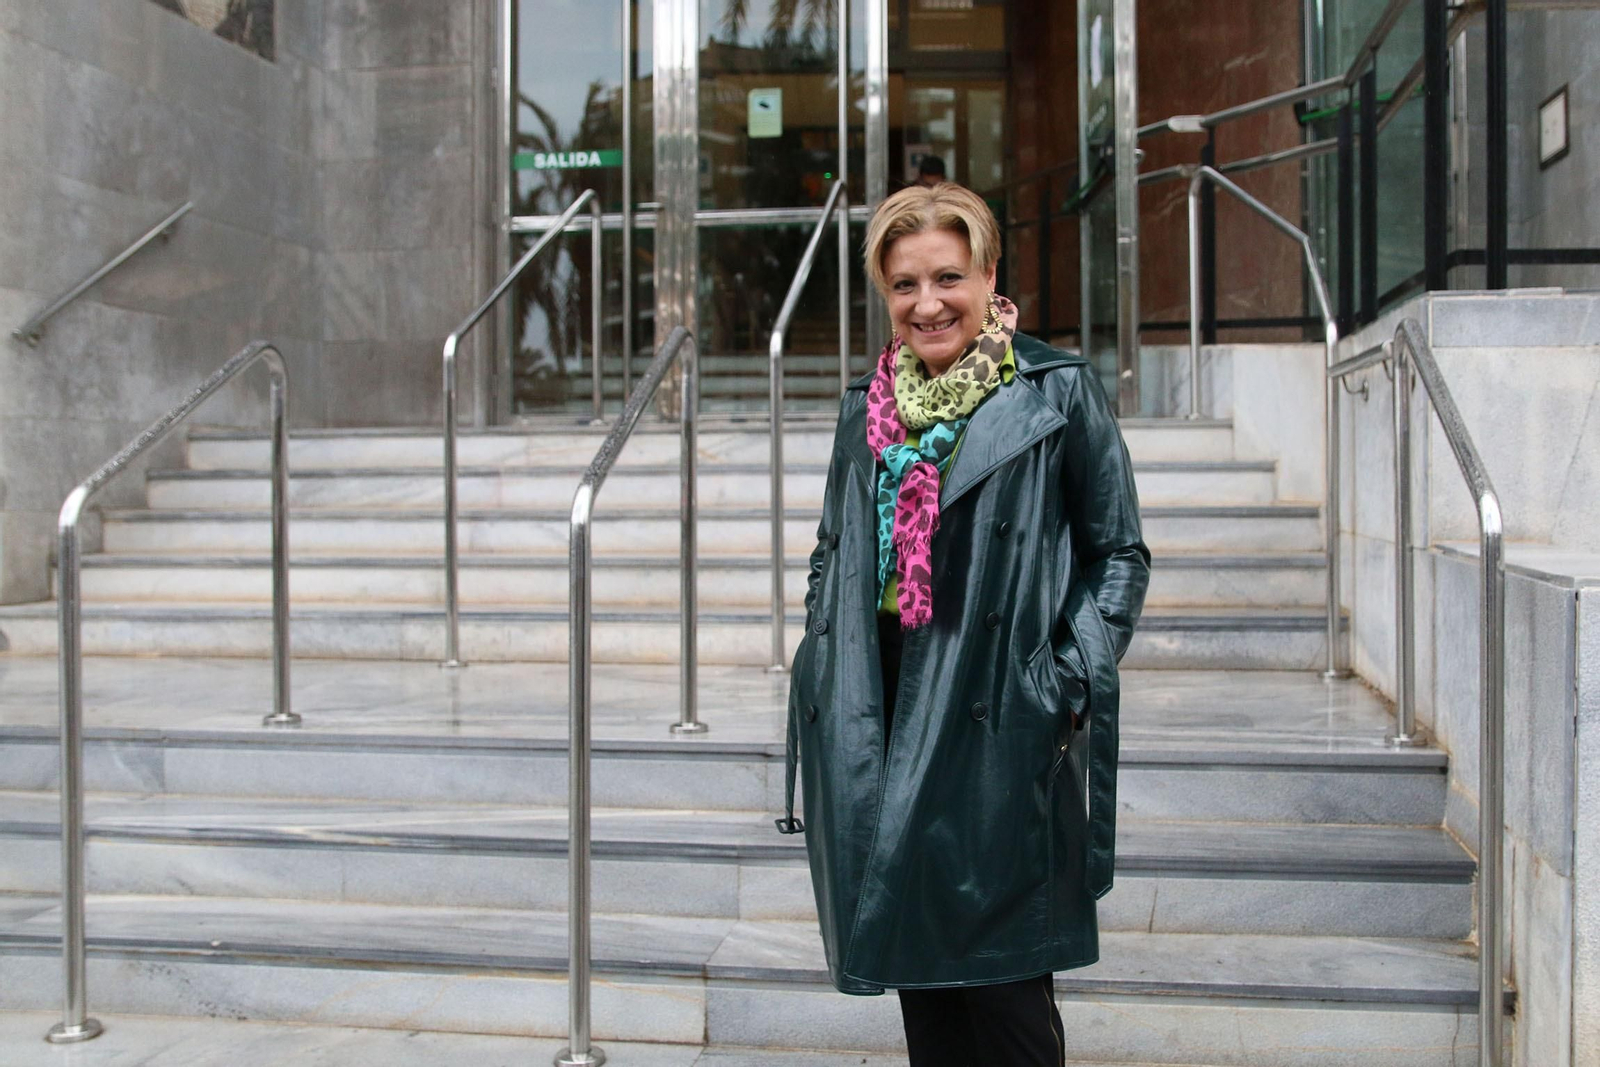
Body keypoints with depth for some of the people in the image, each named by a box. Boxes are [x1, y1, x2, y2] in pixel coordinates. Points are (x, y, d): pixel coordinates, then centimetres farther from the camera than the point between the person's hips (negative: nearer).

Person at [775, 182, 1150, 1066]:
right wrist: (821, 670, 9)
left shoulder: (1058, 394, -3)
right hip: (879, 724, 5)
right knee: (913, 962, 14)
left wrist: (1069, 685, -10)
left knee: (1002, 980, 1)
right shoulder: (866, 407, 12)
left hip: (999, 727, -5)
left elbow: (1119, 553, -1)